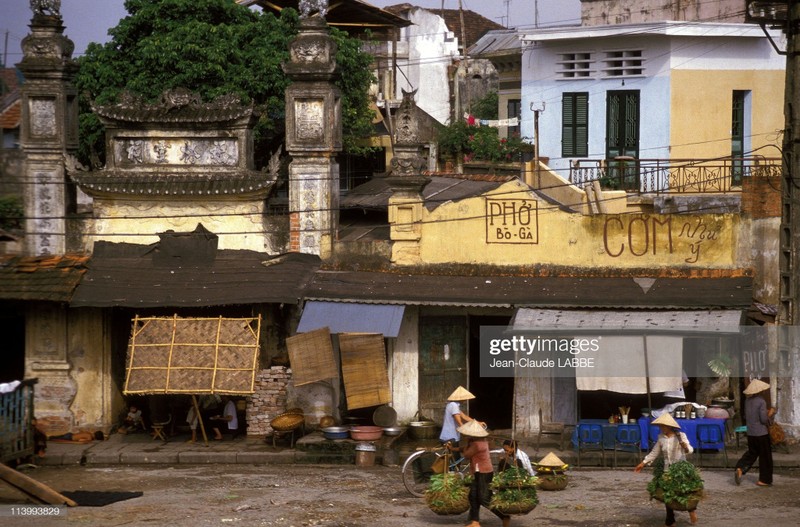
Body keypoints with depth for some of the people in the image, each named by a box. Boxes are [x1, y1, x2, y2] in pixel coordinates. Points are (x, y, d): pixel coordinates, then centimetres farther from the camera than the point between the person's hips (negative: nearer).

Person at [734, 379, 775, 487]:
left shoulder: (747, 401, 4)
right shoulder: (761, 402, -17)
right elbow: (764, 420, -18)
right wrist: (770, 414, 3)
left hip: (750, 432, 6)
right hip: (761, 433, -6)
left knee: (752, 453, 19)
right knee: (765, 456, 7)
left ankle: (740, 469, -3)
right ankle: (764, 480, 13)